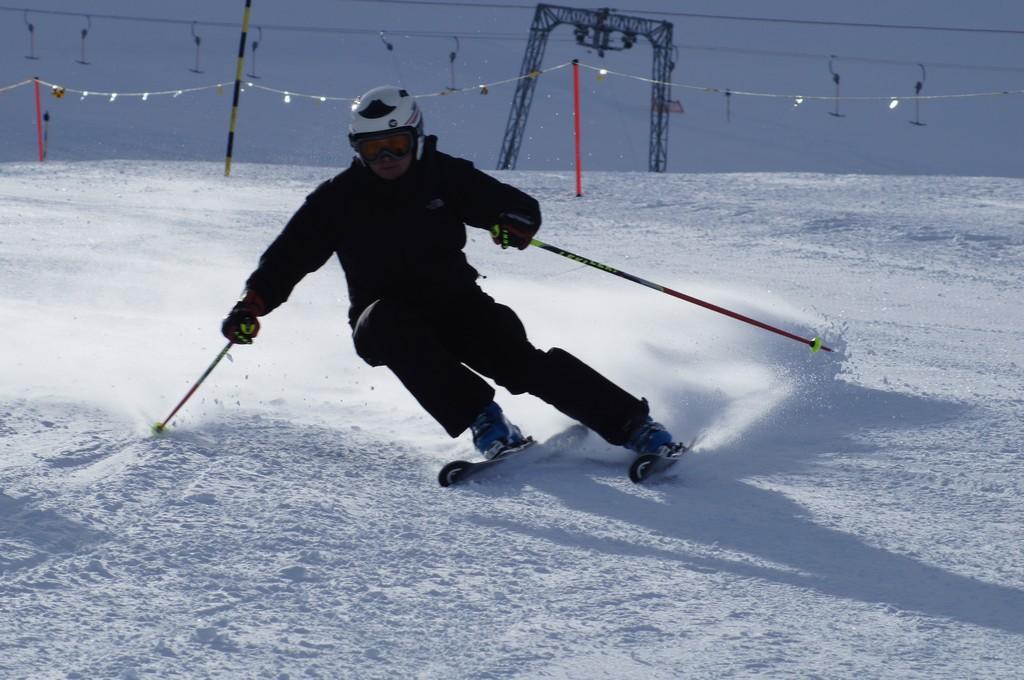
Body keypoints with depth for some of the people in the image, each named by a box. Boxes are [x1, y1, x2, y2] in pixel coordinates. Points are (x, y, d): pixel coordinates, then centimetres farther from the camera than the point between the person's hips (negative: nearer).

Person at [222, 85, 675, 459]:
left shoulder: (445, 177, -3)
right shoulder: (340, 199, -2)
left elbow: (520, 206, -4)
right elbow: (290, 254, -1)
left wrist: (515, 223, -29)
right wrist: (252, 305, -17)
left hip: (456, 306, 0)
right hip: (385, 321, 0)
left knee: (519, 360, -22)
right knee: (391, 324, -35)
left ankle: (633, 424, -19)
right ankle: (481, 420, -37)